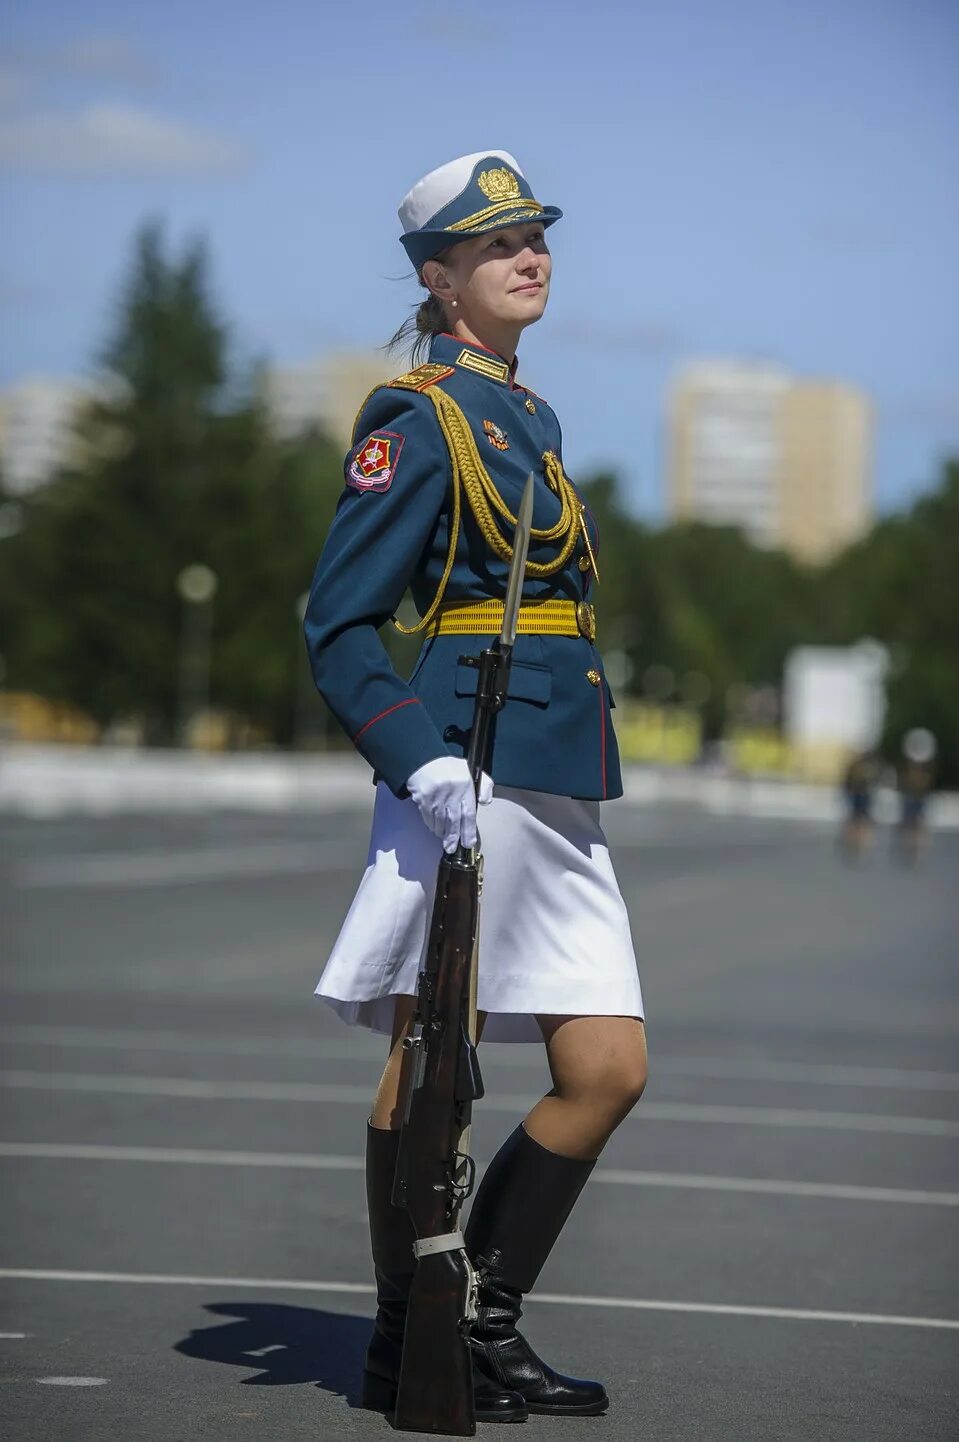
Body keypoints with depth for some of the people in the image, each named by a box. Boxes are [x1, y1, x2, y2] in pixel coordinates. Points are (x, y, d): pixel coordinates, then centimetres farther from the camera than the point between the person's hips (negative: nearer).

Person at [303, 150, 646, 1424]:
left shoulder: (530, 418, 20)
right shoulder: (415, 419, -6)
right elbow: (338, 627, -10)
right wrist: (420, 757, -22)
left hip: (560, 798, 8)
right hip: (469, 788, -8)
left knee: (608, 1070, 2)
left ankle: (488, 1323, 13)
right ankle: (402, 1344, 11)